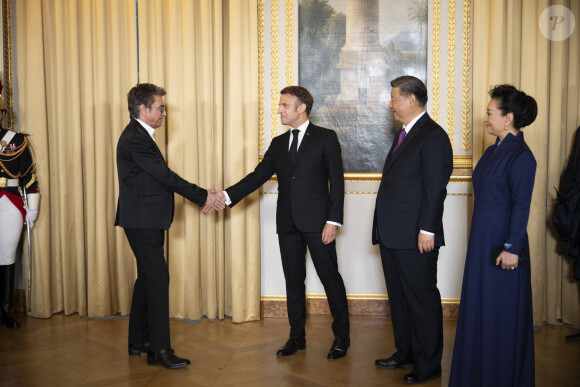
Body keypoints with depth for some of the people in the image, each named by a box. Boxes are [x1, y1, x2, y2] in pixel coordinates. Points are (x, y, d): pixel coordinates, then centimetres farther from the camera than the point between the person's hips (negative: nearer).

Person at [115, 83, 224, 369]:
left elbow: (160, 177, 14)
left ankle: (138, 341, 24)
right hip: (142, 221, -11)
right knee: (158, 278, -9)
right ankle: (160, 350, -4)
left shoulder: (138, 136, 15)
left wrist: (202, 195, 7)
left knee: (147, 277, 15)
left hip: (145, 221, 11)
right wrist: (203, 196, -15)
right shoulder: (136, 139, -17)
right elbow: (166, 176, -20)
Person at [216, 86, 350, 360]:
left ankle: (342, 336, 14)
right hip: (288, 223, 5)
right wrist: (227, 196, -4)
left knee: (330, 276, 1)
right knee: (293, 280, 11)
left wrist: (333, 221, -13)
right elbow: (258, 176, 9)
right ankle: (297, 336, 22)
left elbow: (337, 181, -5)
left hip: (316, 222, -5)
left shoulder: (325, 138, -2)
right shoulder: (279, 143, 13)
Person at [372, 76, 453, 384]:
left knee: (422, 300, 1)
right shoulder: (405, 134, 17)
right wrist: (383, 230, 17)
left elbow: (435, 188, -17)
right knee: (399, 297, 17)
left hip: (415, 237, -9)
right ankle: (405, 353, 29)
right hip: (392, 235, 9)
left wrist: (427, 230, -20)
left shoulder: (433, 136, -12)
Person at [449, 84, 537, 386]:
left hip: (502, 242, -9)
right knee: (478, 303, 15)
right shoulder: (493, 151, 10)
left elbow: (521, 205, -18)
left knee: (501, 310, 2)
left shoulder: (521, 156, -15)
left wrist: (511, 247, -21)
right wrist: (478, 240, 16)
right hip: (482, 239, 9)